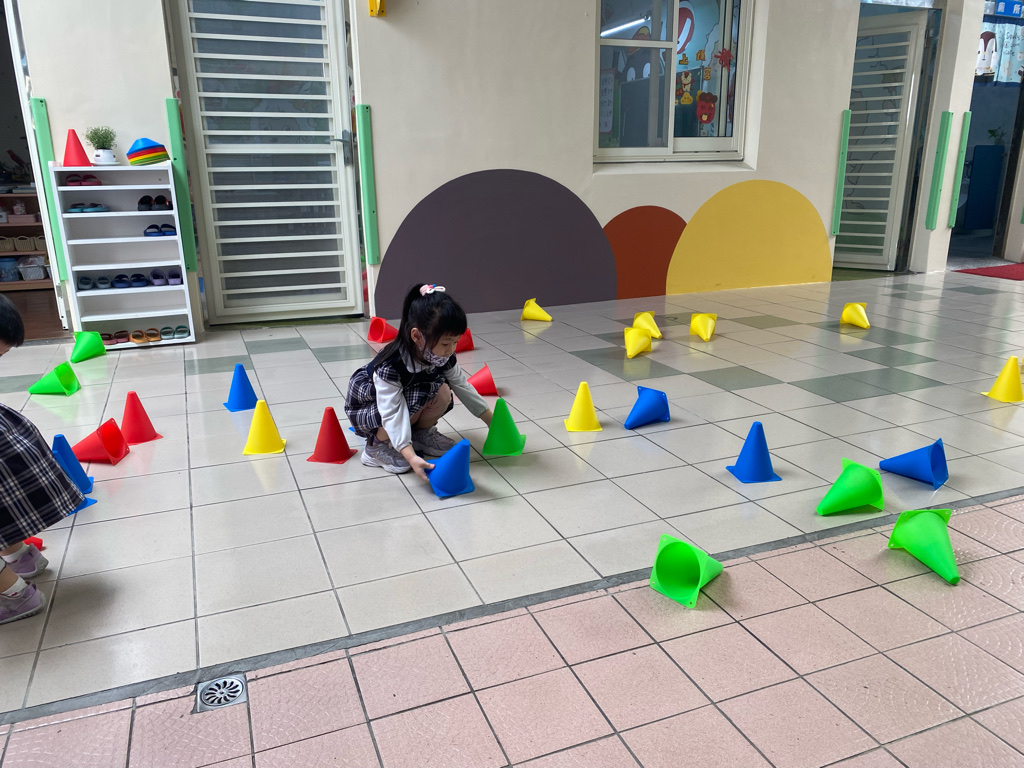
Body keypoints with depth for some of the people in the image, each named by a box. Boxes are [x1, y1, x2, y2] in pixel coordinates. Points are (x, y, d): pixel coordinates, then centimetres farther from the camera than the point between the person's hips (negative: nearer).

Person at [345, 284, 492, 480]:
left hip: (404, 395, 6)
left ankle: (422, 434, 8)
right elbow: (391, 414, -41)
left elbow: (463, 387, -3)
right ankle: (377, 446, -11)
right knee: (421, 397, -31)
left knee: (443, 393, -19)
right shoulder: (390, 366, -37)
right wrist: (411, 457, -51)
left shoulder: (443, 358, -17)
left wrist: (492, 421, -1)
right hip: (364, 410, -6)